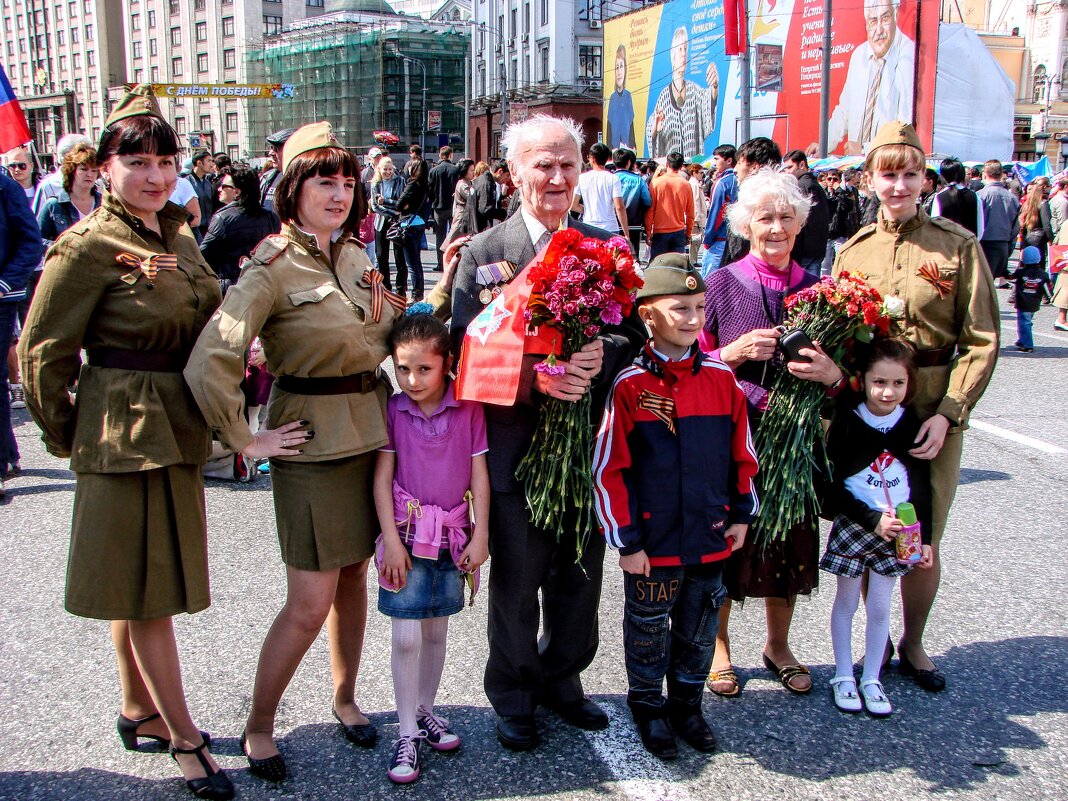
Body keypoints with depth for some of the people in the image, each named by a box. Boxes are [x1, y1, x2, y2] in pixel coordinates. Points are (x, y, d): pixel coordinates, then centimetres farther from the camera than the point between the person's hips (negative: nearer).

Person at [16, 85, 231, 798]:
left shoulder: (180, 239, 9)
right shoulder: (88, 246, -13)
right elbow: (43, 350, -10)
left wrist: (209, 410, 12)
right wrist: (64, 436, -3)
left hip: (178, 428, 8)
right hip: (123, 433, -7)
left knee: (145, 582, 18)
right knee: (143, 586, 2)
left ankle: (139, 712, 33)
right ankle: (184, 739, 12)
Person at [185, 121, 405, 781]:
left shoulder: (356, 257, 9)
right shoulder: (274, 267, -14)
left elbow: (394, 333, 23)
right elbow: (210, 363, -22)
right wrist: (245, 441, -16)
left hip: (373, 431, 7)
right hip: (314, 443, -6)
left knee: (355, 574, 17)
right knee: (311, 603, -1)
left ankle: (345, 697, 36)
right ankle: (259, 727, 19)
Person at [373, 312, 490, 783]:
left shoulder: (468, 410, -5)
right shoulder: (392, 411, -6)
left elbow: (478, 476, -1)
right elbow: (382, 479, -4)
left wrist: (480, 535, -2)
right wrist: (392, 539, -8)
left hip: (452, 536, 2)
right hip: (408, 536, -1)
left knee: (436, 631, 14)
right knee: (406, 638, -2)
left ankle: (425, 711, 33)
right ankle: (407, 733, 10)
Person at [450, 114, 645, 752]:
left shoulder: (608, 248, 5)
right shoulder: (484, 252, -4)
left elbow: (635, 333, 3)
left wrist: (601, 356, -18)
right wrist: (534, 377, -24)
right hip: (516, 445, -3)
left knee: (580, 577, 17)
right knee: (516, 584, 11)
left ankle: (563, 680, 39)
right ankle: (514, 695, 32)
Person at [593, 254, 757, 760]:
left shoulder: (721, 378, -2)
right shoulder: (629, 386, -13)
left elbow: (742, 452, 9)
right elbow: (608, 470, -12)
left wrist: (742, 513, 8)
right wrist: (625, 542, -11)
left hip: (710, 538, 4)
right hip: (652, 542, -3)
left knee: (699, 628, 19)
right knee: (649, 629, 14)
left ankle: (686, 704, 40)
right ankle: (648, 707, 36)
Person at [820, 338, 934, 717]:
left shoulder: (913, 426, -3)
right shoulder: (846, 423, -12)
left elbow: (922, 487, 4)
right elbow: (835, 487, -12)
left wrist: (925, 538, 2)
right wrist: (874, 519, -20)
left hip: (897, 530, 2)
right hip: (851, 528, -2)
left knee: (879, 606, 10)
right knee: (846, 602, 10)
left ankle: (871, 679, 24)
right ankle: (843, 676, 24)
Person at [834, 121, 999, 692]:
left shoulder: (958, 246, -3)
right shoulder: (852, 252, 7)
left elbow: (982, 341, -5)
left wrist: (948, 413, -14)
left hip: (934, 415, -2)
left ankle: (913, 644, 30)